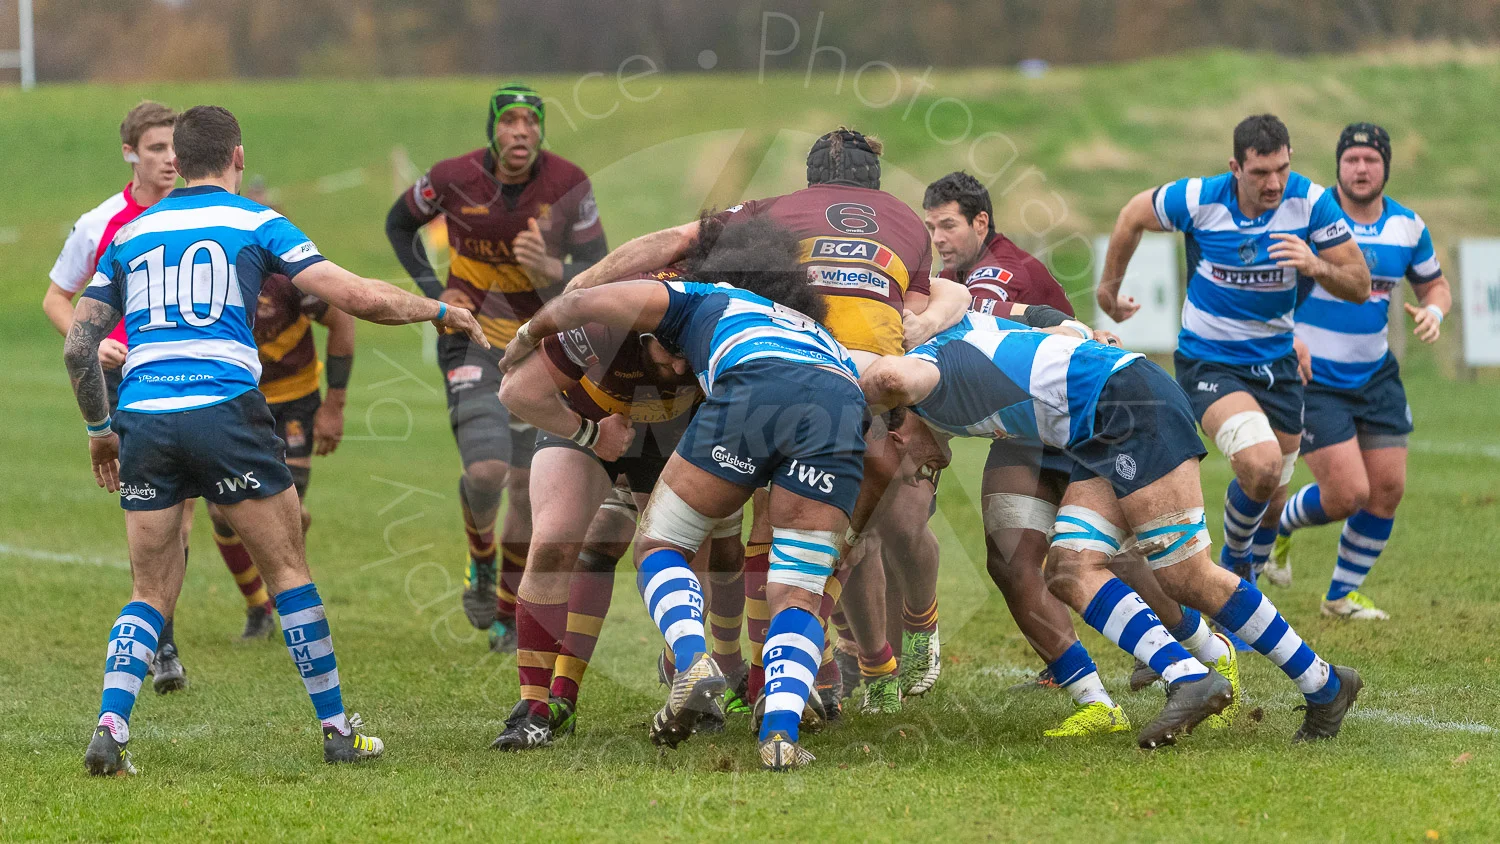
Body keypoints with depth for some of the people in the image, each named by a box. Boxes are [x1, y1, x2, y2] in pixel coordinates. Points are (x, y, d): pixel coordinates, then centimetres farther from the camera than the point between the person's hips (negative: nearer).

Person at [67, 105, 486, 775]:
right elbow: (358, 298, 1)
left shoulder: (129, 235, 18)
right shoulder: (255, 223, 7)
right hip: (224, 412, -3)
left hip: (142, 417, 3)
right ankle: (336, 730, 13)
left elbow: (78, 346, 15)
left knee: (151, 594, 10)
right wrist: (441, 311, 16)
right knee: (289, 569, 11)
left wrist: (100, 428, 27)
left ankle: (109, 727, -10)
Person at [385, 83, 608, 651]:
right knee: (486, 470, -20)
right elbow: (399, 224, 8)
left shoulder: (569, 184, -11)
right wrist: (434, 291, -4)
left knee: (526, 483, 4)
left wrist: (550, 271, -29)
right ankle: (480, 564, 12)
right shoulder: (454, 179, -12)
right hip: (473, 339, -2)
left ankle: (509, 616, 21)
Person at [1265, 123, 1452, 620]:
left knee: (1388, 489, 1)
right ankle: (1277, 525, 21)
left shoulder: (1407, 226, 1)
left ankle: (1342, 595, 20)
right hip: (1311, 376, -5)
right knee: (1347, 494, -12)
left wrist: (1433, 312, -9)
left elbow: (1435, 285, 15)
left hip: (1376, 374, 6)